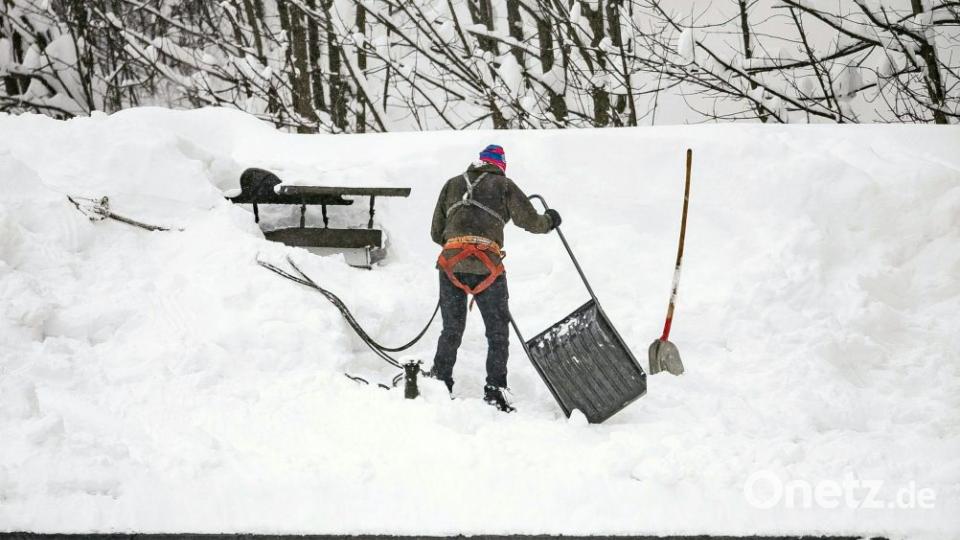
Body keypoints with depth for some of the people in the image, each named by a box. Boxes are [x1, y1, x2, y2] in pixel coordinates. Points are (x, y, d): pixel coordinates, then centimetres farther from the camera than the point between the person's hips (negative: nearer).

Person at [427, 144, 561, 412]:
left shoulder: (453, 184, 21)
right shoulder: (503, 185, 11)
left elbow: (436, 232, 22)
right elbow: (529, 220, 8)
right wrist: (549, 220, 28)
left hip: (451, 263, 3)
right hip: (487, 266, -3)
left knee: (452, 330, 15)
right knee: (498, 331, 7)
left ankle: (439, 381, 13)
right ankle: (494, 388, 0)